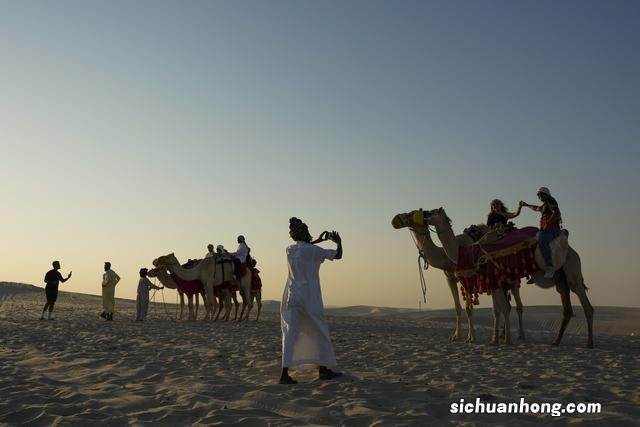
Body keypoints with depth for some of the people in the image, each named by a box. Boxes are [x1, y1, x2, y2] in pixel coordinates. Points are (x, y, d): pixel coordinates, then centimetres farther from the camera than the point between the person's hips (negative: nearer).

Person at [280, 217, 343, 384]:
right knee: (319, 332, 12)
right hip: (309, 297, -5)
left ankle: (285, 372, -12)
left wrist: (318, 240, 33)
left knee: (290, 333, -1)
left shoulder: (289, 250, 6)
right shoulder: (313, 250, -10)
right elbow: (338, 255, -4)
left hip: (291, 296, 5)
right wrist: (339, 242, 14)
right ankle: (323, 369, 21)